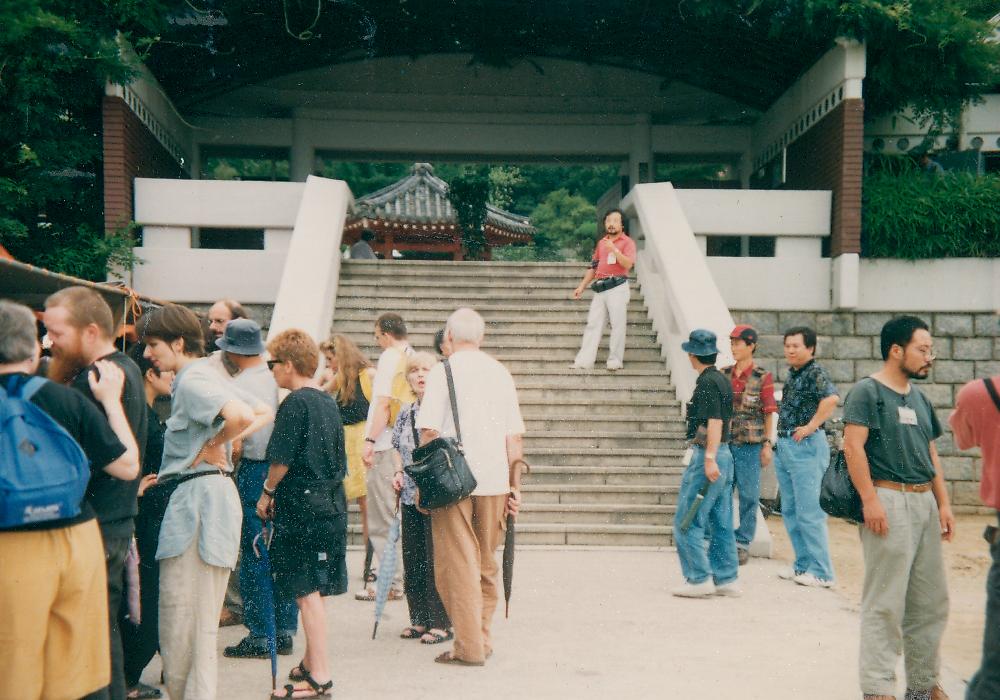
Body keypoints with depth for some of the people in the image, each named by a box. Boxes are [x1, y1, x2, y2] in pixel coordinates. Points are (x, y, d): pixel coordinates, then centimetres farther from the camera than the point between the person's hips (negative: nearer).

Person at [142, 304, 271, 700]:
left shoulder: (191, 380, -12)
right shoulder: (206, 376, 18)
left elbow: (241, 417, -30)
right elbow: (265, 415, 21)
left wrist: (212, 446, -14)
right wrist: (225, 442, 11)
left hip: (197, 498, -10)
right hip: (213, 492, 10)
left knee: (184, 619, -4)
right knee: (199, 618, 15)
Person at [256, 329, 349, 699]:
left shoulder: (295, 403, -13)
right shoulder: (328, 402, 12)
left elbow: (281, 459, -16)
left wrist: (267, 493, 1)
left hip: (302, 506, -9)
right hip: (331, 503, 9)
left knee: (307, 591, -4)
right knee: (313, 589, 17)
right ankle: (311, 662, 27)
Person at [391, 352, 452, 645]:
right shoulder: (405, 413, 11)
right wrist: (399, 473, 6)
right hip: (411, 497, 7)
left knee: (436, 560, -2)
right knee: (412, 560, 12)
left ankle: (441, 623, 9)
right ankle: (419, 619, 24)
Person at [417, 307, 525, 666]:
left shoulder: (442, 371, -3)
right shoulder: (500, 373, 10)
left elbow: (429, 431, -10)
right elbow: (515, 436, 8)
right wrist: (514, 485, 14)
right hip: (494, 480, 4)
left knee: (458, 563, 1)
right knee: (486, 562, 15)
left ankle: (469, 646, 1)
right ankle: (483, 637, 21)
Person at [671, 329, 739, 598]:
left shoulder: (706, 382, -13)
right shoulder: (722, 380, 15)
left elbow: (714, 421, -22)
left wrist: (709, 458, -27)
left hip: (706, 456, -9)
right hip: (724, 454, 10)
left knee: (687, 522, -4)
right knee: (721, 523, 11)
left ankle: (699, 580, -3)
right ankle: (726, 579, 14)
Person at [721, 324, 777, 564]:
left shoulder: (763, 377, -3)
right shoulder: (724, 375, 8)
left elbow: (769, 413, -2)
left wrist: (767, 444, -7)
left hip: (750, 444, -3)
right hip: (724, 442, 3)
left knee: (748, 495, 3)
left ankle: (742, 544, 13)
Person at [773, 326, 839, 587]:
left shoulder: (815, 373, -12)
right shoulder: (792, 374, 15)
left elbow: (831, 398, -31)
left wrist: (811, 426, -24)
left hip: (806, 446, -10)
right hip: (784, 446, 10)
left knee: (809, 512, -6)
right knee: (790, 511, 14)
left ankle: (821, 572, 1)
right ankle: (803, 565, 24)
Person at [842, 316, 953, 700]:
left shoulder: (919, 398, 17)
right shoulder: (868, 391, -6)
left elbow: (930, 454, 20)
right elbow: (853, 446, -14)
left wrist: (943, 503, 12)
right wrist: (870, 500, -20)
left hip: (924, 503, 8)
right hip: (889, 500, -8)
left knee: (931, 601, 12)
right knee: (885, 602, -4)